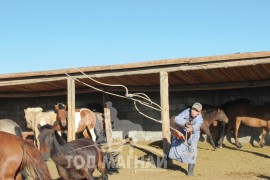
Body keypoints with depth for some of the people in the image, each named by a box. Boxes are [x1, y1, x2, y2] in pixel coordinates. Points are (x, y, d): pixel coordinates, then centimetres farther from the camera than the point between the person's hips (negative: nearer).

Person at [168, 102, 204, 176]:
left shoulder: (199, 119, -30)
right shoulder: (187, 112, -27)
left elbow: (196, 126, -52)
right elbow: (177, 119, -37)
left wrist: (192, 129, -76)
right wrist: (185, 123, -54)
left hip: (192, 136, -1)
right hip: (181, 133, 1)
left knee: (192, 152, -4)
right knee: (176, 150, 3)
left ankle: (190, 171, 11)